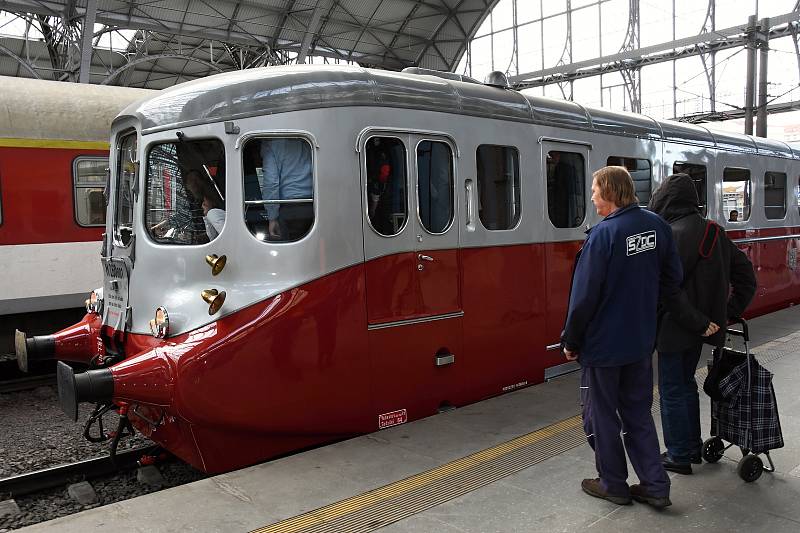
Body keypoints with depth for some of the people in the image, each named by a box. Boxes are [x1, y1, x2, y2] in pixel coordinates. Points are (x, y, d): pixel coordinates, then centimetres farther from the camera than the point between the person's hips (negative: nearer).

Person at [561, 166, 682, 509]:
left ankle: (613, 485, 25)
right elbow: (672, 278, 7)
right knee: (638, 413, 19)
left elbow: (584, 294, -20)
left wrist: (571, 341, -9)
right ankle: (655, 486, 22)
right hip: (641, 341, 7)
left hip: (603, 344, -6)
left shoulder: (603, 234, -21)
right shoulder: (657, 225, -1)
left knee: (602, 415, 12)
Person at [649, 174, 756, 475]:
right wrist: (729, 312, 10)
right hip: (702, 325, 8)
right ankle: (693, 447, 32)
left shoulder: (673, 235, -20)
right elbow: (744, 273, 11)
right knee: (687, 384, 22)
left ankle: (679, 455, 15)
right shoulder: (714, 232, 7)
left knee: (671, 391, 5)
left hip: (675, 329, -8)